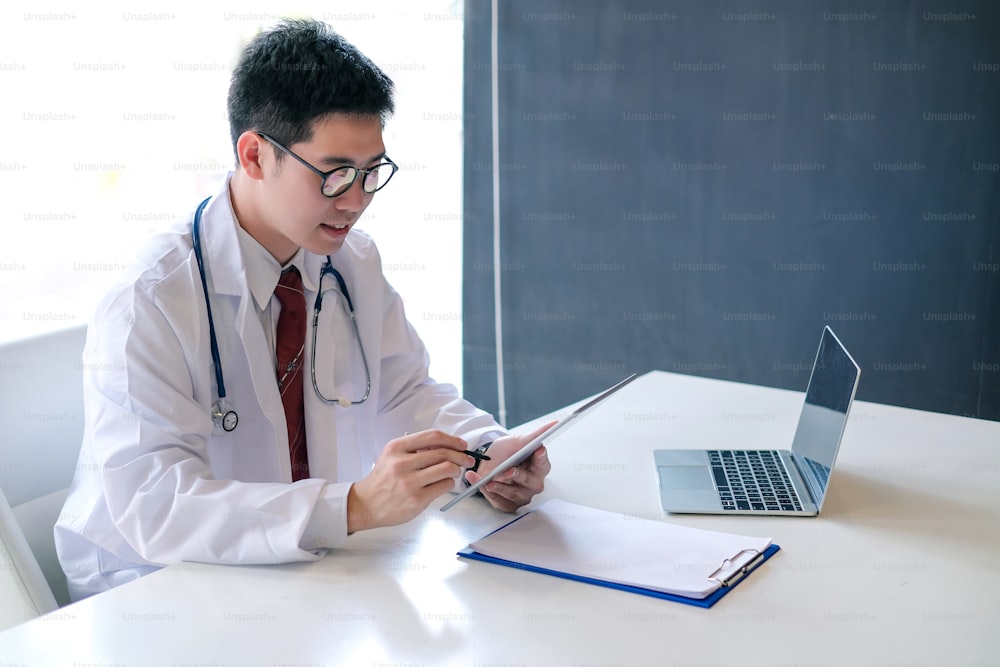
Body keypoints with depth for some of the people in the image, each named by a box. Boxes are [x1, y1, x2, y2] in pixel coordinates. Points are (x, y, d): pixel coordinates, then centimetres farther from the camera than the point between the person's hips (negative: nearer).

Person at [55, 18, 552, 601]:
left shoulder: (354, 263, 1)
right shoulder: (148, 306, -22)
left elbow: (405, 393, 9)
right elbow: (152, 504, -30)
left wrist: (488, 451, -13)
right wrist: (356, 507, -41)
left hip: (308, 567, 5)